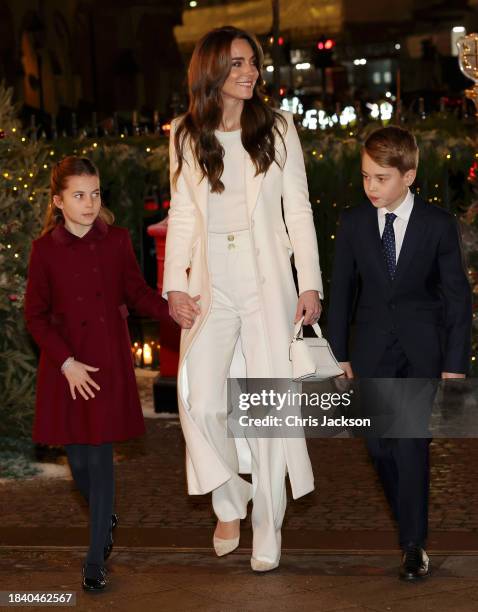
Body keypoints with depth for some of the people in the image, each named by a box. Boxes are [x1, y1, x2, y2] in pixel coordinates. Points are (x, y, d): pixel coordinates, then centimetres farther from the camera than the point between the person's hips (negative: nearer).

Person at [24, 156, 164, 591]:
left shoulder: (116, 240, -1)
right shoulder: (45, 249, -3)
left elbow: (136, 292, 7)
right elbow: (36, 315, -1)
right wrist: (66, 362, -10)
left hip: (109, 362, 0)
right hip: (65, 365, 1)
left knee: (100, 457, -3)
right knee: (78, 459, 6)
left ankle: (96, 562, 5)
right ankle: (107, 520, 37)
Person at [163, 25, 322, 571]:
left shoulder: (277, 128, 4)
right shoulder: (186, 135, 7)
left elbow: (298, 209, 3)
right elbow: (181, 216, 8)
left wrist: (310, 284, -3)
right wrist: (174, 287, -1)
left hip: (267, 281, -1)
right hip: (211, 285, 1)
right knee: (200, 400, -14)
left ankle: (267, 533, 9)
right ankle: (230, 500, 10)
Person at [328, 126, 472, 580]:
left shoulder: (438, 225, -7)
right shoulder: (353, 222, -1)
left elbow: (457, 295, -3)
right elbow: (341, 289, 7)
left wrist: (455, 362, -6)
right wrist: (339, 352, 5)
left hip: (421, 346, -3)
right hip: (372, 347, 3)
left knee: (412, 441, -10)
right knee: (379, 444, 2)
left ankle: (413, 543, -3)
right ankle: (410, 521, 24)